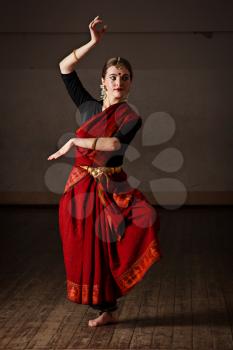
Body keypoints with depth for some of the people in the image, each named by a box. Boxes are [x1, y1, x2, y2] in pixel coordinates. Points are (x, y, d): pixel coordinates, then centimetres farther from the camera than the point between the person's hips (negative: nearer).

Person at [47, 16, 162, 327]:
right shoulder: (89, 107, 7)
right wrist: (94, 42, 0)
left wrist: (75, 141, -17)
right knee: (87, 252, 6)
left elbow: (115, 143, -24)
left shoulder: (131, 118, -4)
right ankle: (107, 311, 23)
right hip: (80, 188, 3)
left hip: (110, 190, -3)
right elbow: (65, 68, 6)